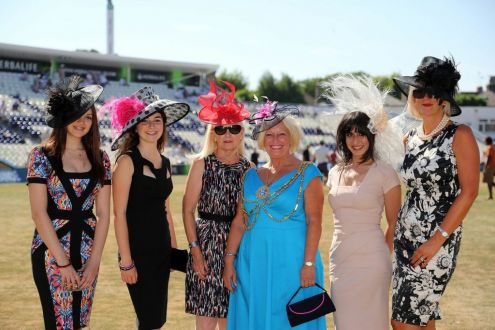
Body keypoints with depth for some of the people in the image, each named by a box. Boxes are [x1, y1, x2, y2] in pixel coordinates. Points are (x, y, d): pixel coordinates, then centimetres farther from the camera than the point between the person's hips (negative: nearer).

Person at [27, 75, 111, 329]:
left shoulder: (100, 159, 5)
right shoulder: (42, 156, -6)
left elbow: (103, 213, 4)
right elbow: (38, 213, -11)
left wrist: (94, 261, -4)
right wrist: (62, 261, -14)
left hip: (87, 251, 4)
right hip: (51, 251, -4)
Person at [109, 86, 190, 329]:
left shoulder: (165, 163, 10)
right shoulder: (127, 161, -10)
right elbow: (119, 214, -13)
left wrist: (174, 247, 15)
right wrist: (125, 261, -16)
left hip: (161, 250, 7)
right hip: (138, 251, -7)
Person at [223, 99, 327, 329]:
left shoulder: (307, 174, -2)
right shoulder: (251, 176, 12)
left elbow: (314, 222, -8)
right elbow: (239, 221, 11)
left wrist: (309, 263, -15)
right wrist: (229, 259, 5)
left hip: (290, 262, -4)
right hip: (253, 263, 5)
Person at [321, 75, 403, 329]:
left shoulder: (385, 173, -6)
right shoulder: (335, 172, 10)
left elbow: (394, 225, -1)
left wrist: (383, 257, 2)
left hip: (370, 259, -5)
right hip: (339, 258, 5)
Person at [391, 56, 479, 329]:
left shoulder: (460, 135, -8)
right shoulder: (410, 139, 10)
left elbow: (469, 192, -13)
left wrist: (438, 239, -17)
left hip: (438, 242, -6)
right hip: (406, 236, 6)